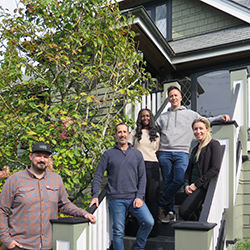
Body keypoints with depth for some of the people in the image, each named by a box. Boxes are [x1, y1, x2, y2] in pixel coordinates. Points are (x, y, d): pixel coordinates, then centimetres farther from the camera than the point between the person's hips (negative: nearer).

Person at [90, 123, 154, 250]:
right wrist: (95, 196, -6)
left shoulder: (137, 154, 11)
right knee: (118, 232, -1)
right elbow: (98, 176, 5)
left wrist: (139, 197, -3)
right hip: (116, 199, -1)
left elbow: (142, 177, 8)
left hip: (134, 198, 2)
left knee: (149, 222, -14)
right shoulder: (108, 154, 7)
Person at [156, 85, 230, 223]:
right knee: (168, 183, -3)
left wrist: (220, 117, 11)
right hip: (164, 153, 1)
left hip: (181, 153, -1)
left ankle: (161, 205, -6)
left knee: (179, 180, -20)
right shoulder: (162, 117, 21)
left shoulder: (191, 114, 19)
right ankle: (170, 212, 5)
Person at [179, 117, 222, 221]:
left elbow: (215, 169, -13)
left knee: (184, 211, -21)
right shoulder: (195, 148, 21)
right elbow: (189, 169, 20)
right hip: (192, 188, 7)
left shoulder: (214, 144, -2)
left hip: (204, 185, -7)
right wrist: (186, 185, 0)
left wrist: (196, 184, -13)